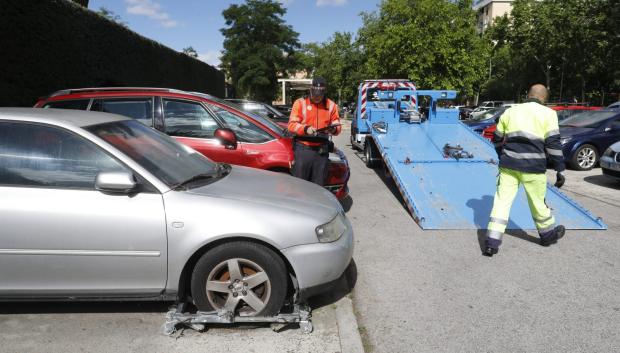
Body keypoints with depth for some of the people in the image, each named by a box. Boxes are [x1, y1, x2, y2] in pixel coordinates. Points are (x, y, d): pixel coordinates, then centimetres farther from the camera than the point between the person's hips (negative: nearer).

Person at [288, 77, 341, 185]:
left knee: (318, 185, 7)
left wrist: (333, 129, -13)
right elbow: (292, 124, -3)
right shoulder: (301, 103, 3)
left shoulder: (331, 105, 11)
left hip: (322, 150, 3)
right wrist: (306, 129, -21)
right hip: (303, 148, -2)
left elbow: (337, 126, 11)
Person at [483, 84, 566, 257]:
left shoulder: (510, 111, 12)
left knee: (502, 201, 2)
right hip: (533, 167, -2)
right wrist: (560, 170, 1)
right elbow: (553, 143, -5)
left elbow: (497, 139, 18)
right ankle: (548, 234, 38)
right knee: (538, 202, 15)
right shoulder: (548, 113, 0)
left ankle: (492, 243, -4)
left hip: (508, 165, 2)